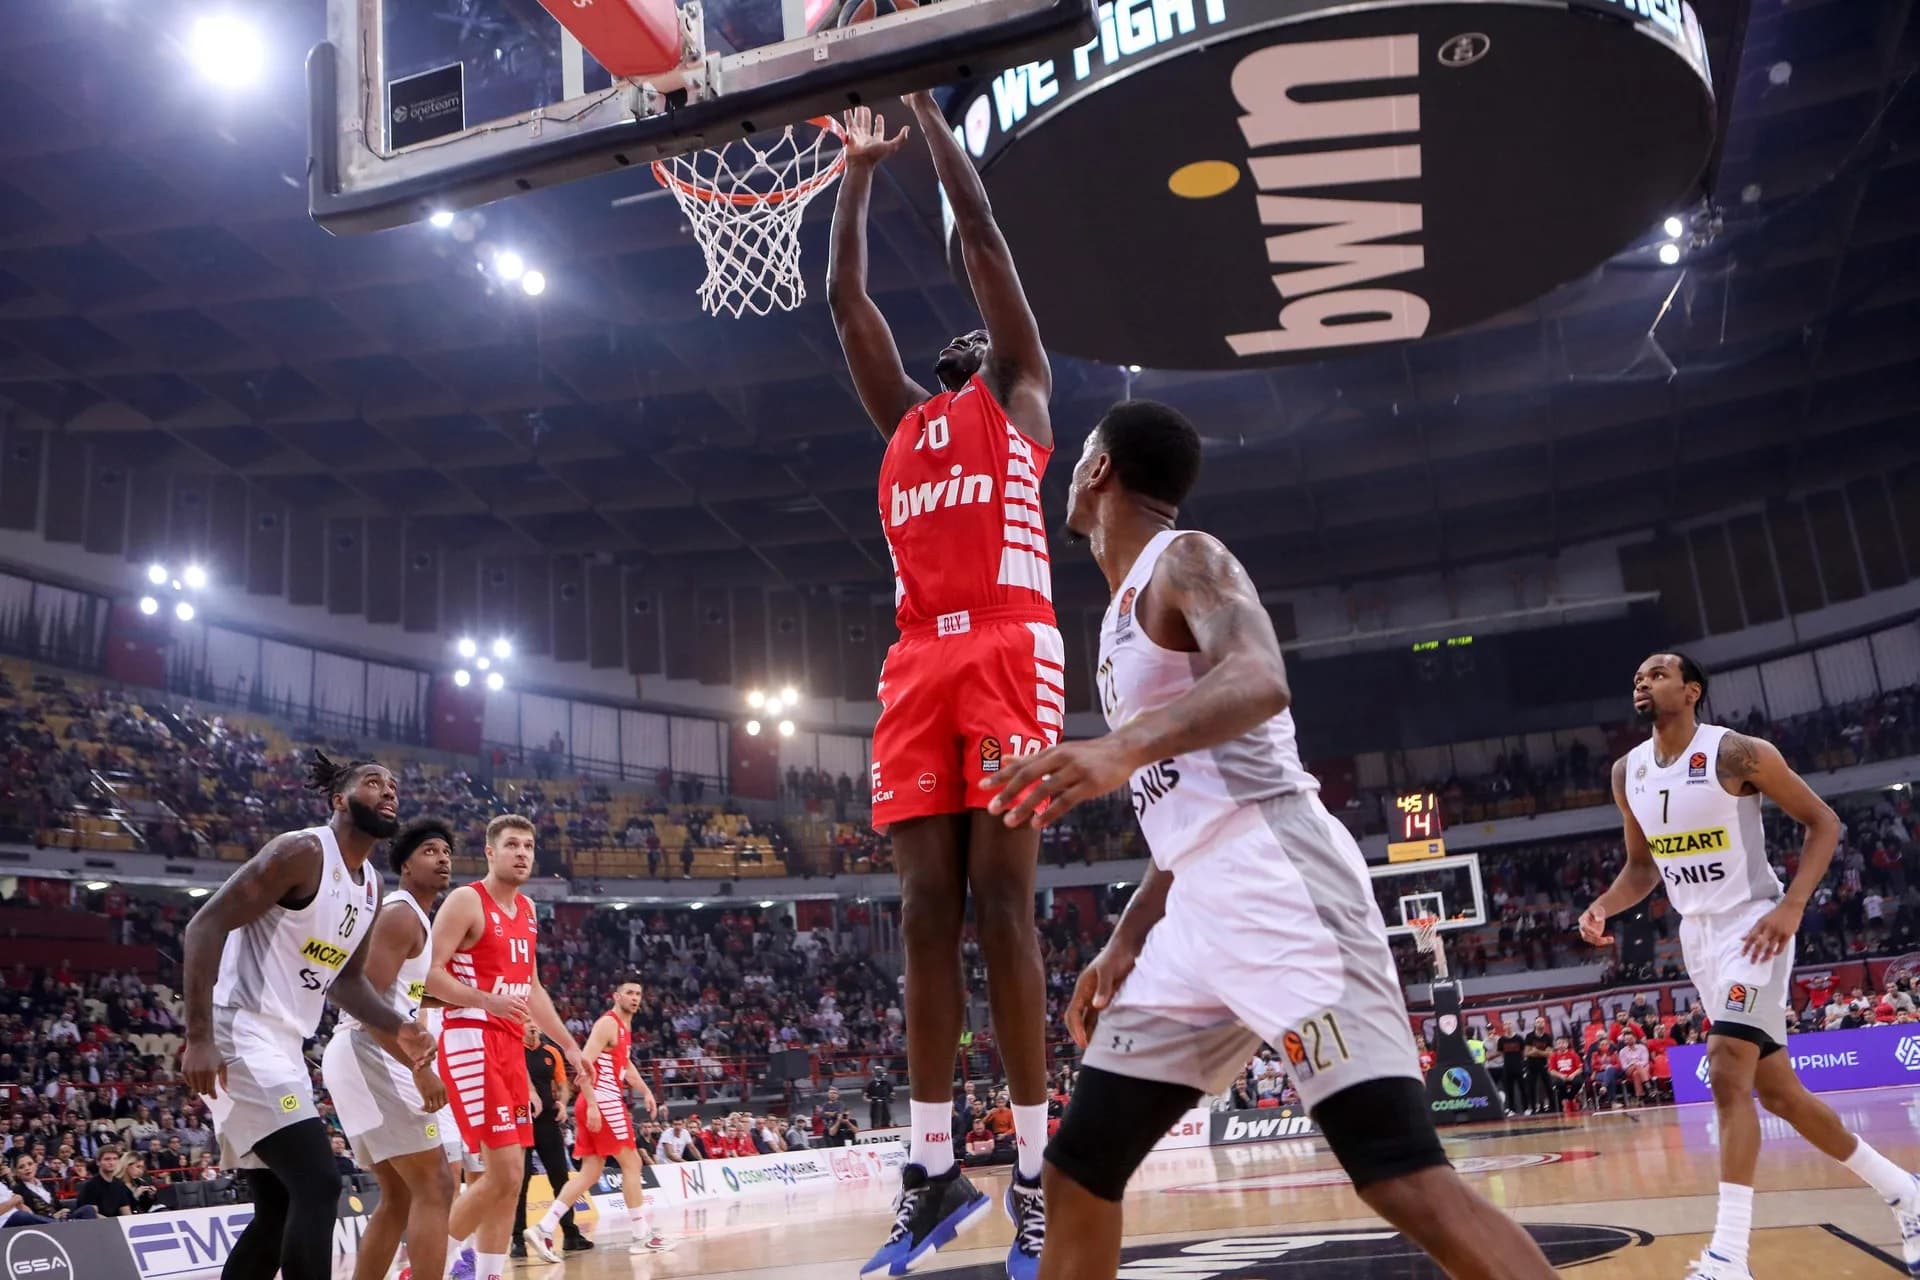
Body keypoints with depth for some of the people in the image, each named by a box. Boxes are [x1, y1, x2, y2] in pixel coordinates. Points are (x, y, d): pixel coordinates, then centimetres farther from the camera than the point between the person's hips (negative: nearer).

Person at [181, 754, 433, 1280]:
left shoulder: (371, 885, 13)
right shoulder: (302, 851, -14)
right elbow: (206, 925, -19)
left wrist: (393, 1027, 7)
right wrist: (199, 1037, -25)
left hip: (281, 1045, 10)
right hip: (240, 1038, -10)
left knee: (280, 1208, 13)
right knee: (318, 1184, -17)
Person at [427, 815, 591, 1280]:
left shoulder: (527, 910, 16)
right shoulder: (466, 900, -8)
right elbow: (428, 973, -16)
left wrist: (569, 1045, 22)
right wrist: (487, 1001, -27)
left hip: (510, 1046, 8)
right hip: (471, 1041, -8)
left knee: (510, 1176, 8)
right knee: (504, 1172, -14)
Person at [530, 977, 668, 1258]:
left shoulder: (625, 1027, 19)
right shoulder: (608, 1023, -11)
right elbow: (584, 1063, -20)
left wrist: (645, 1091, 23)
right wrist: (592, 1104, -26)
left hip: (602, 1102, 10)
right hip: (603, 1101, -10)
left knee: (590, 1172, 8)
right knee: (631, 1163, -3)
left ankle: (543, 1230, 3)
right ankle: (642, 1236, 3)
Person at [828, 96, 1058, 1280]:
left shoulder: (1020, 393, 18)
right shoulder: (905, 420, 29)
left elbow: (983, 237, 15)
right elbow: (845, 297, 29)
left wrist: (927, 107, 21)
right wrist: (861, 167, 34)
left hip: (1009, 650, -5)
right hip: (919, 663, 5)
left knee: (1002, 902, -9)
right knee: (928, 912, 0)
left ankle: (1037, 1170, -3)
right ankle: (933, 1167, 4)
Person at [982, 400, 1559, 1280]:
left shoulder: (1185, 559, -3)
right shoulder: (1126, 614, 24)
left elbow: (1259, 682, -26)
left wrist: (1126, 747, -43)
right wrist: (1125, 943, 20)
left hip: (1279, 886, -9)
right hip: (1200, 908, 9)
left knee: (1403, 1180, -17)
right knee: (1077, 1172, 10)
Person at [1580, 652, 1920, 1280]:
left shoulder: (1737, 753, -14)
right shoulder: (1628, 773, 4)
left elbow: (1822, 821, -8)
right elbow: (1642, 865, 15)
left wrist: (1792, 905, -20)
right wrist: (1603, 905, -4)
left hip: (1752, 927, -7)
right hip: (1697, 936, 7)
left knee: (1727, 1073, -22)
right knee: (1778, 1092, 13)